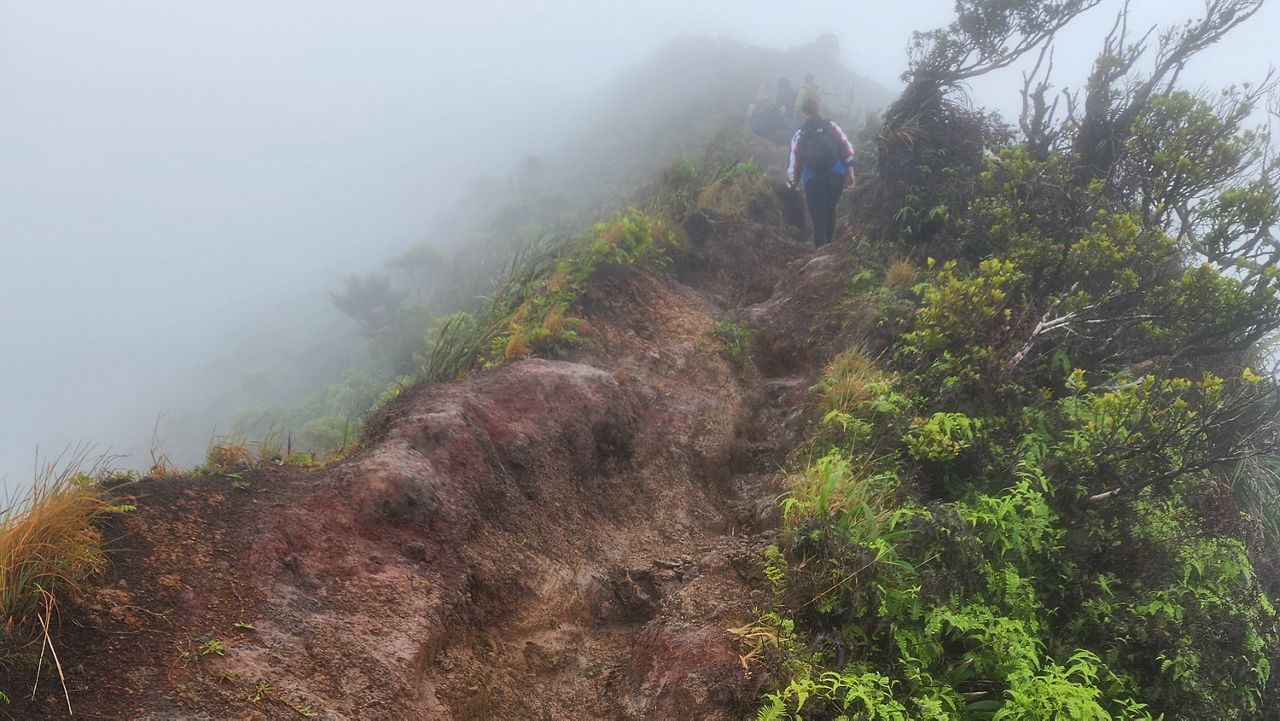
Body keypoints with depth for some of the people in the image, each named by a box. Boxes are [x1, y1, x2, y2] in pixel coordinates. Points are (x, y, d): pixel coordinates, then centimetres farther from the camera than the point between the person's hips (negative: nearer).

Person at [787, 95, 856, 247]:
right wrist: (850, 172, 6)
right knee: (830, 211, 21)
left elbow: (793, 163, 8)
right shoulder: (832, 126, 14)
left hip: (813, 180, -1)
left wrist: (793, 185, 16)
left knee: (818, 218, 2)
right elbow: (847, 148, 5)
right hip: (836, 175, 1)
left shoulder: (799, 135, 13)